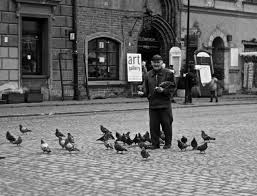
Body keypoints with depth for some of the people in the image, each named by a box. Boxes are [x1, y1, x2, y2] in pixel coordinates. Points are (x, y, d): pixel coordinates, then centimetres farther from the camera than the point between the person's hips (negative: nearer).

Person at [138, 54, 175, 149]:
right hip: (152, 104, 3)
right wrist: (143, 93, -6)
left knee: (166, 124, 3)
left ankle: (168, 143, 15)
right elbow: (146, 89, 15)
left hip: (165, 103, -3)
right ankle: (155, 143, 14)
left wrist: (163, 90, -16)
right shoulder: (148, 75, 11)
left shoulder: (168, 73, 1)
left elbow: (172, 88, -1)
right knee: (153, 125, 4)